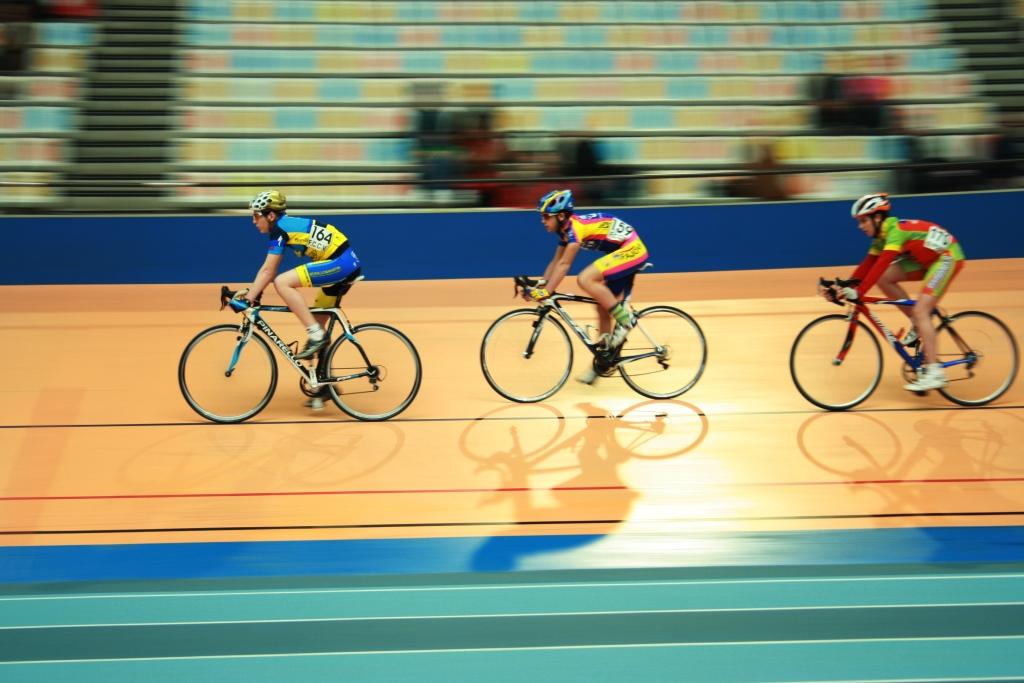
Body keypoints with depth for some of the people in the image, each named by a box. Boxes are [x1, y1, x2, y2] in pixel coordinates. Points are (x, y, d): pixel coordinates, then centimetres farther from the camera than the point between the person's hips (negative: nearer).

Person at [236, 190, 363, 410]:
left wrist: (249, 298, -9)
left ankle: (317, 335, -15)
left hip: (340, 264, -10)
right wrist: (250, 292, 15)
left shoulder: (280, 228, -10)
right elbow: (268, 270, 19)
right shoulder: (287, 225, 17)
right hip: (348, 265, 10)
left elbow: (268, 271, -11)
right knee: (317, 325, 13)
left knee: (282, 282, -19)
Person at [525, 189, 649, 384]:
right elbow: (555, 262, 11)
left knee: (585, 279, -25)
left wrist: (546, 291, -31)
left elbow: (564, 265, -28)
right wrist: (539, 286, 1)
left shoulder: (576, 226, -21)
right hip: (623, 253, 10)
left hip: (632, 250, -10)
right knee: (604, 307, 9)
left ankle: (624, 319, -14)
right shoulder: (566, 229, 7)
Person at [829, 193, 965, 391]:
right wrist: (847, 287, -9)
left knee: (920, 310, -20)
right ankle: (918, 325, 7)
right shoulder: (882, 236, 3)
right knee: (884, 278, -5)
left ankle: (934, 373, -21)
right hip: (927, 259, 9)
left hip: (947, 257, -9)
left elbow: (881, 265, -36)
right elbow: (868, 264, 2)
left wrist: (859, 291, -41)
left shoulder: (895, 230, -25)